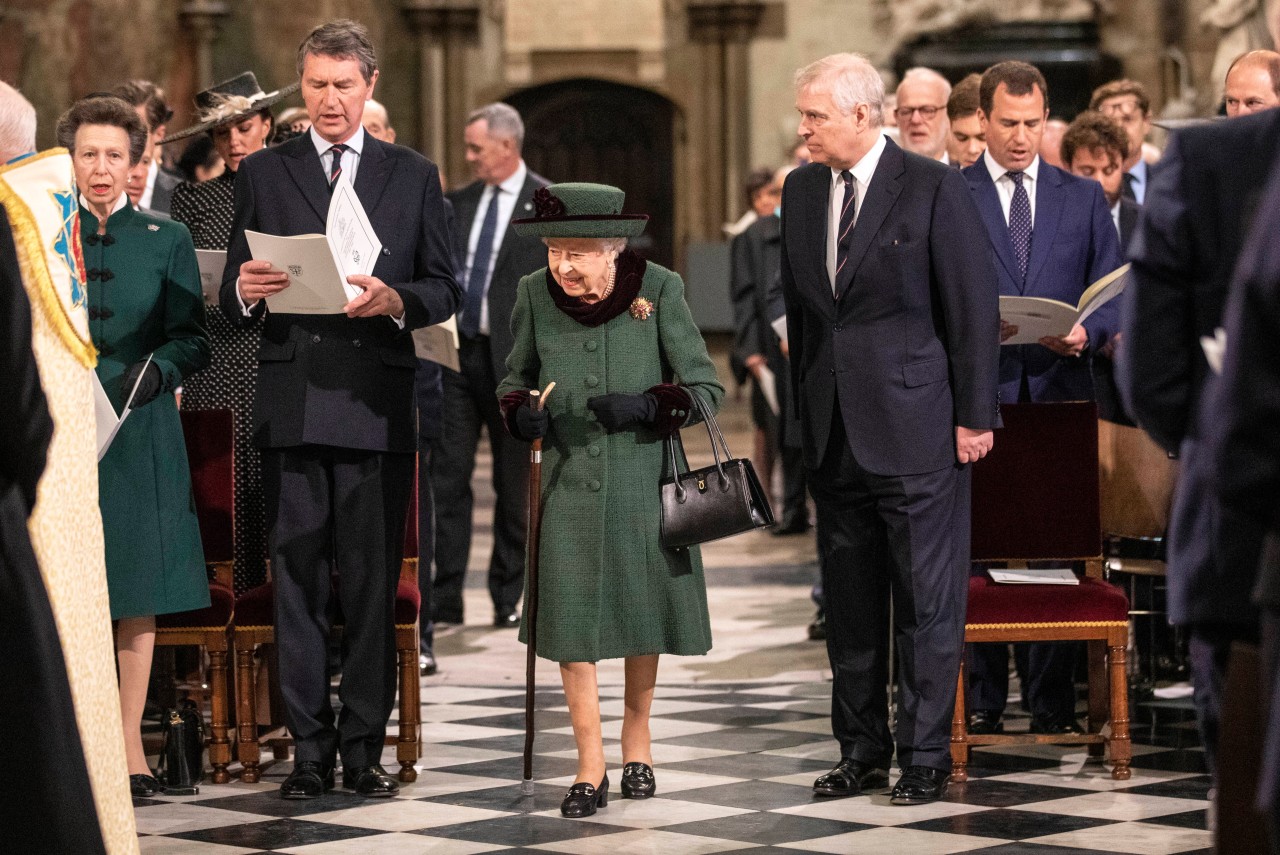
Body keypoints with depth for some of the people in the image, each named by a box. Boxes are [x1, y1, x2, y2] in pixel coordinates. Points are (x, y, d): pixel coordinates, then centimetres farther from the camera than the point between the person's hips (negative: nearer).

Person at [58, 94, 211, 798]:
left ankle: (129, 743, 8)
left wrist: (158, 368, -15)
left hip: (138, 435, 0)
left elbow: (192, 339, 5)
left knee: (136, 591, 1)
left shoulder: (167, 242, 8)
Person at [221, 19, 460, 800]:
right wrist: (247, 290, -15)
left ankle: (365, 747, 6)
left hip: (377, 405, 0)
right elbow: (235, 299, 8)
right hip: (292, 405, 0)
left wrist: (395, 300, -12)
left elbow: (445, 290, 8)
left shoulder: (414, 176, 12)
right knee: (298, 583, 0)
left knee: (373, 585, 0)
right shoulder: (263, 173, 11)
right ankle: (310, 749, 4)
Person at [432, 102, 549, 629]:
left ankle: (509, 599, 15)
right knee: (447, 476, 0)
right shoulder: (459, 203, 12)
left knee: (513, 483, 5)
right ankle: (444, 599, 2)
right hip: (457, 350, 4)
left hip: (513, 357, -4)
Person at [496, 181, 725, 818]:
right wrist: (520, 413, -10)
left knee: (644, 607, 11)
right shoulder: (536, 294, -4)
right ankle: (590, 767, 4)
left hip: (643, 476, -1)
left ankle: (636, 738, 32)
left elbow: (704, 387, -6)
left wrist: (644, 407, -23)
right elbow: (516, 377, 12)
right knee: (571, 618, -4)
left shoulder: (659, 290, -10)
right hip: (569, 477, 1)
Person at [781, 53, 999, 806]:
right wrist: (805, 406, 13)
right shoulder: (802, 191, 10)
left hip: (916, 426, -6)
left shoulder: (934, 188, -8)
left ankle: (926, 757, 6)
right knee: (849, 600, 11)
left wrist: (974, 416, -9)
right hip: (836, 430, 6)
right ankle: (863, 750, 20)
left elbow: (973, 309, -7)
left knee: (927, 601, -1)